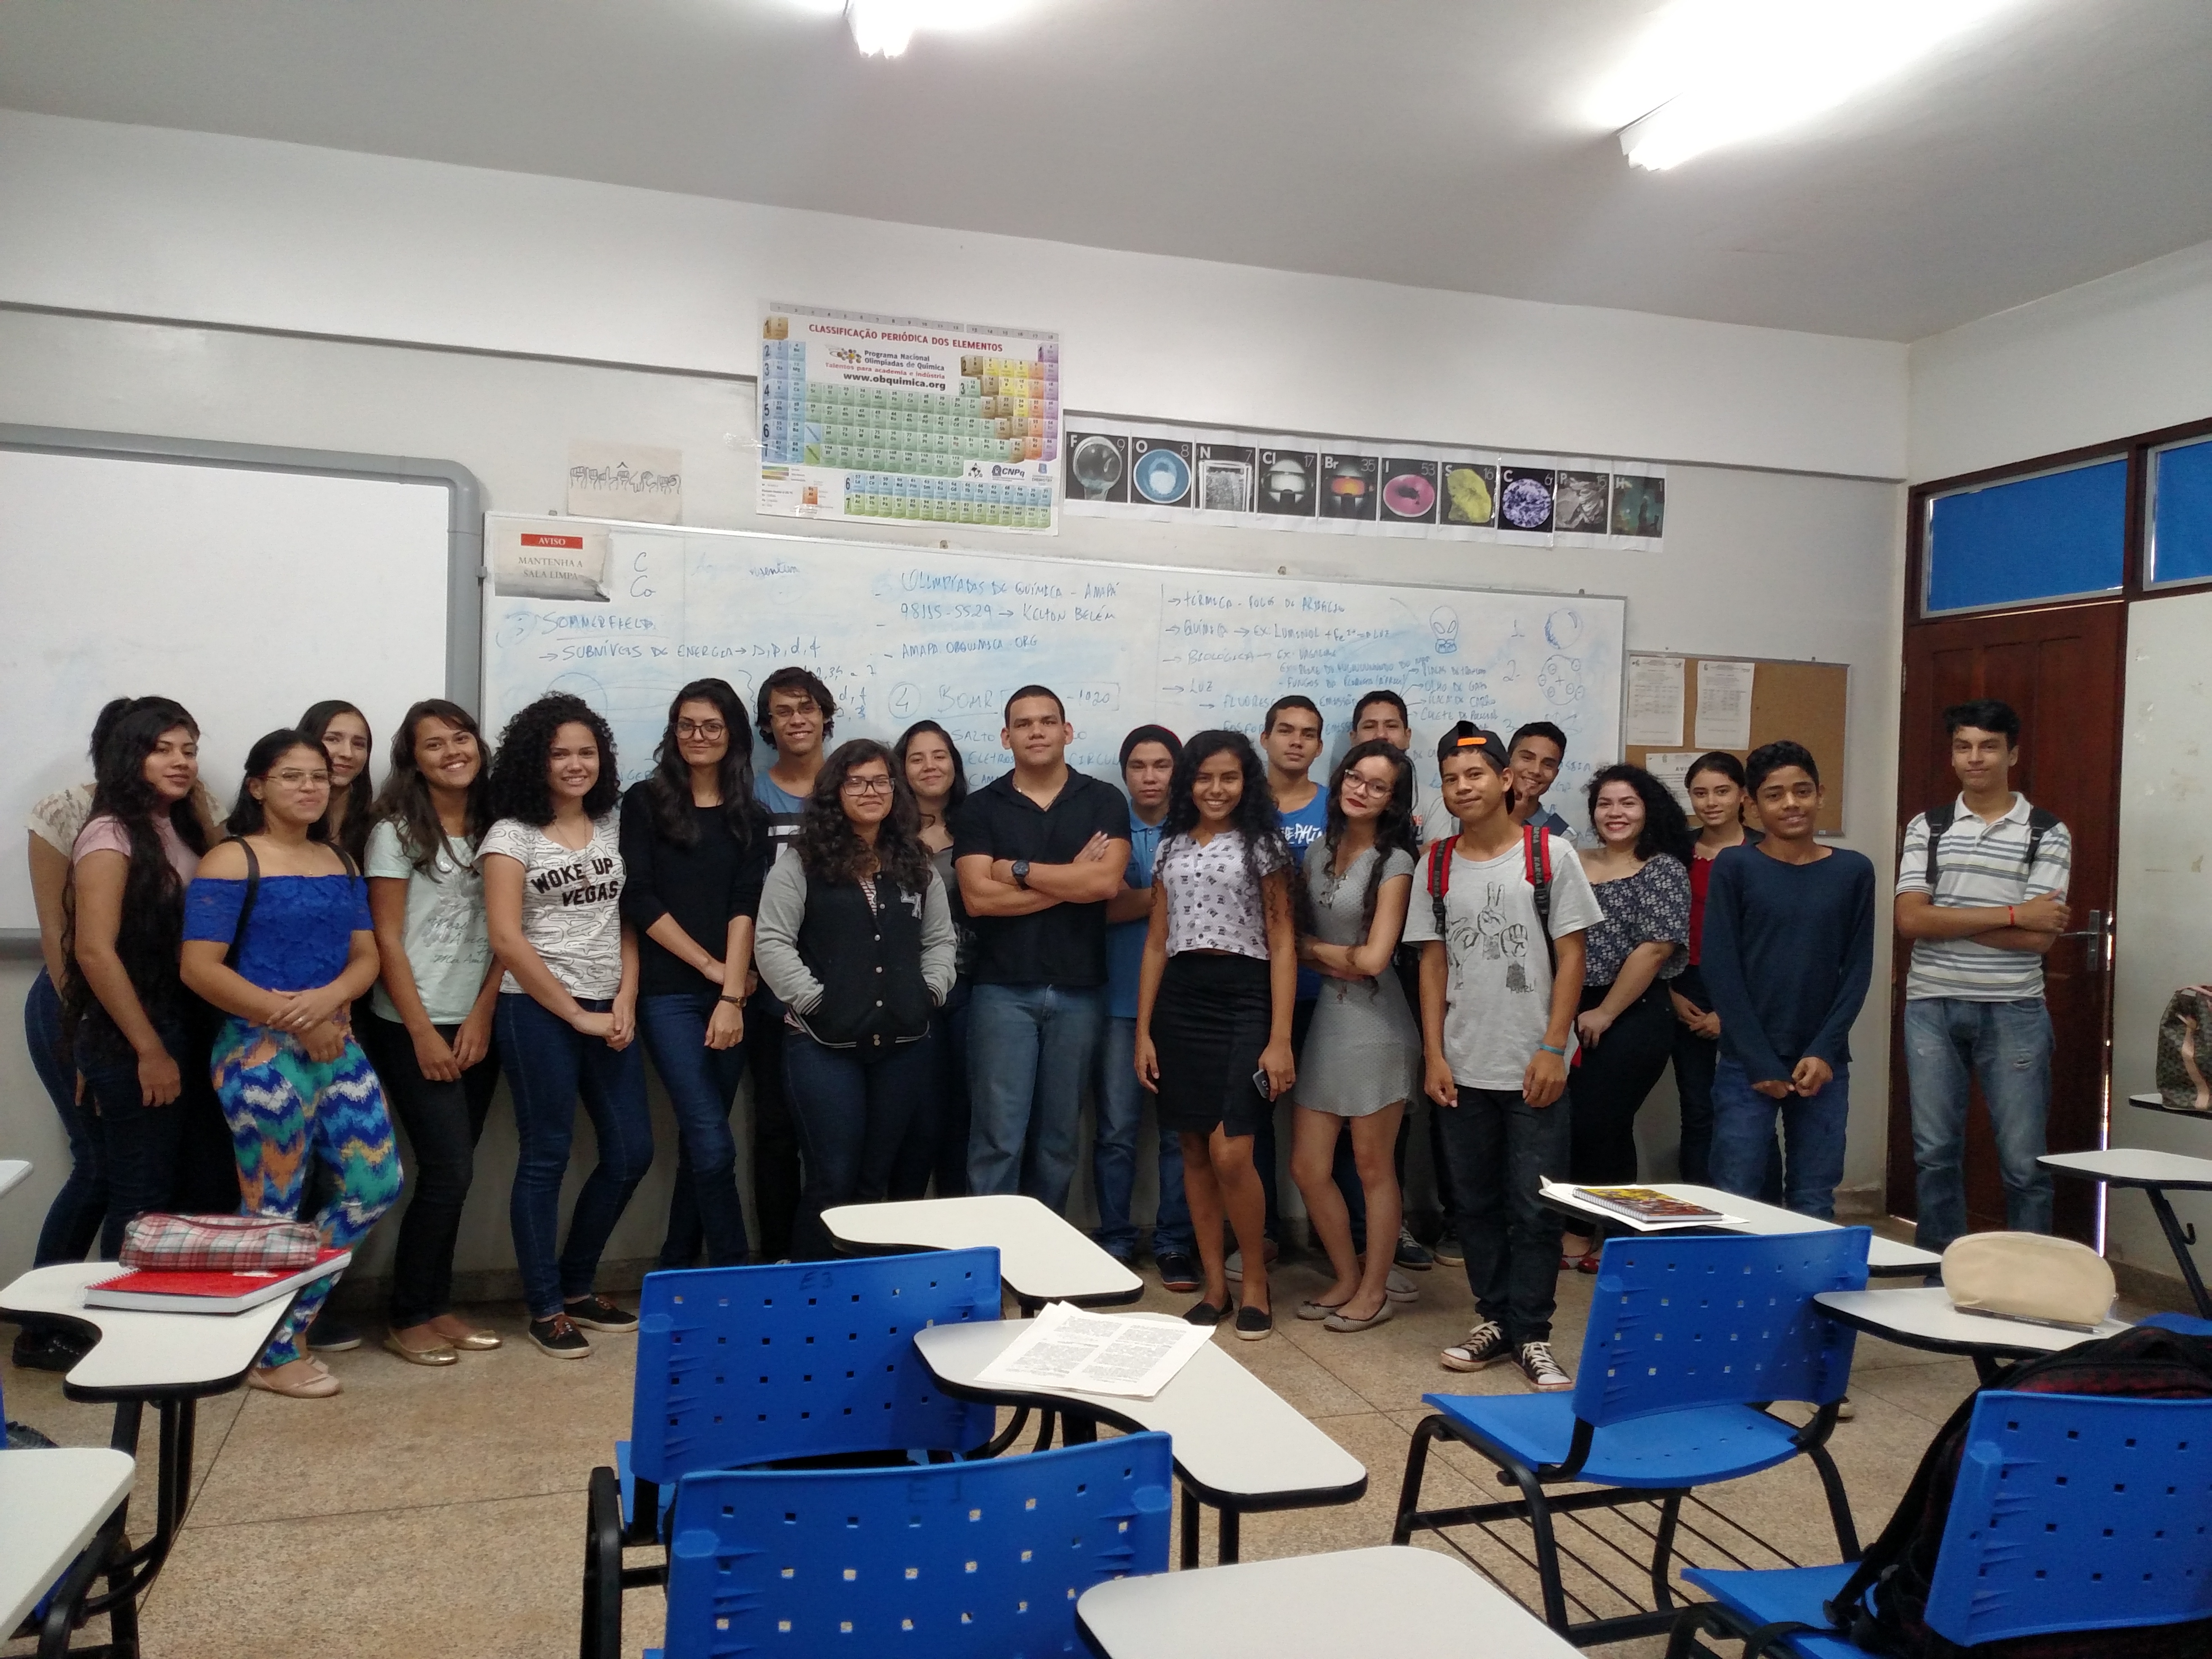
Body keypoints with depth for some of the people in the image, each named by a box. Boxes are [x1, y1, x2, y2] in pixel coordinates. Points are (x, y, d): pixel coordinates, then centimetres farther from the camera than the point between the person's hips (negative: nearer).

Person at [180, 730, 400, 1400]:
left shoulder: (341, 862, 12)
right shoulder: (232, 861, -7)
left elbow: (366, 956, 9)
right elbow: (200, 968, -13)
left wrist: (328, 999, -13)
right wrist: (292, 1019, -15)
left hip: (338, 1045, 7)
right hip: (262, 1053, -7)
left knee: (376, 1185, 6)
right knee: (274, 1207, 3)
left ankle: (292, 1318, 26)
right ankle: (271, 1354, 21)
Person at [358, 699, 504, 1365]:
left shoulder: (491, 828, 8)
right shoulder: (397, 831, -4)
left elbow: (503, 933, 7)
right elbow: (387, 939, -7)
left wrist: (481, 1016, -4)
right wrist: (424, 1032, -11)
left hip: (475, 1027, 5)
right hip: (411, 1028, -4)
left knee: (452, 1171, 8)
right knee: (448, 1172, -7)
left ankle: (438, 1306, 20)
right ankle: (408, 1318, 8)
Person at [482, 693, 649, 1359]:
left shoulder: (612, 827, 10)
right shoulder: (512, 834, -4)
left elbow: (628, 921, 10)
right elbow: (506, 937, -11)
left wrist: (626, 1000, -4)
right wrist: (577, 1015, -12)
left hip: (610, 1011, 5)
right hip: (538, 1012, -5)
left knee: (631, 1152, 6)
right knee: (545, 1158, 2)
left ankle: (578, 1286, 25)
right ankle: (545, 1309, 16)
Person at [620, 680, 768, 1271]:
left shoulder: (749, 817, 11)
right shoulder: (646, 801, 4)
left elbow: (745, 909, 0)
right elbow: (639, 900, -4)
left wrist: (733, 996, -12)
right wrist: (711, 966, -8)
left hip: (730, 997, 3)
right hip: (669, 993, -3)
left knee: (700, 1143, 9)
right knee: (713, 1145, -9)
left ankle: (676, 1272, 23)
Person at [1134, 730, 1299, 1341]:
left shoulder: (1265, 846, 1)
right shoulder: (1170, 848, 12)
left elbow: (1283, 946, -3)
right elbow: (1156, 943, 13)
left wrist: (1280, 1040, -10)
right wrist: (1143, 1030, 7)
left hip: (1243, 1001, -4)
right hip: (1179, 1003, 4)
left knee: (1230, 1155, -12)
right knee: (1194, 1153, 7)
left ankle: (1255, 1282, 10)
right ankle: (1214, 1285, 19)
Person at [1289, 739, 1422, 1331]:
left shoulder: (1394, 863, -9)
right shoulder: (1320, 850, 9)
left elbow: (1372, 959, -15)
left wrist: (1311, 946, -1)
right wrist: (1332, 962, -3)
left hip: (1375, 1024, -6)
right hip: (1325, 1017, 6)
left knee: (1373, 1167, 6)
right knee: (1308, 1168, 8)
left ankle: (1374, 1291, 22)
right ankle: (1347, 1279, 27)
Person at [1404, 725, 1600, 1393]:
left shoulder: (1550, 855, -3)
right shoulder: (1436, 865, 6)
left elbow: (1570, 958, -3)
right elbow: (1433, 964, 8)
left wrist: (1553, 1049, -10)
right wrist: (1434, 1054, 1)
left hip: (1533, 1067, -3)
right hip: (1463, 1068, 3)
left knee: (1532, 1207, 1)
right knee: (1476, 1201, 11)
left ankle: (1531, 1335, 12)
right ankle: (1494, 1319, 24)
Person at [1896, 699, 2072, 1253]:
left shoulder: (2048, 834, 0)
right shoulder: (1927, 828, 5)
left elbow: (2040, 937, -10)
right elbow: (1910, 920, -9)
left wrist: (1945, 918, -11)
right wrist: (2012, 914, -13)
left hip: (2013, 1011, -2)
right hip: (1933, 1007, 2)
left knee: (2024, 1161, 3)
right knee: (1935, 1153, 9)